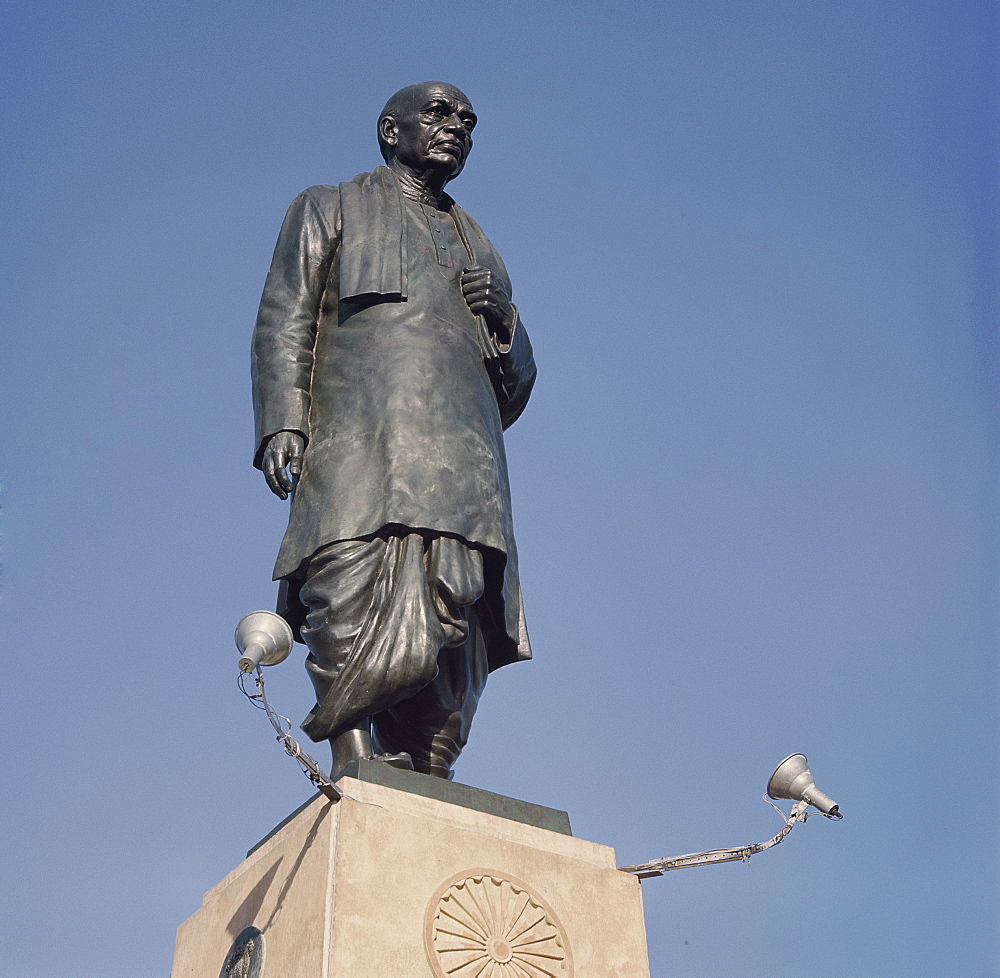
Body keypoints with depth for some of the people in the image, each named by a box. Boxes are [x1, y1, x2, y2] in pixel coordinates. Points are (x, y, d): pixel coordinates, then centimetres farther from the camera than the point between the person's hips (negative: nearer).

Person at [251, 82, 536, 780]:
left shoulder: (479, 247, 35)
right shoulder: (330, 209, 24)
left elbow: (518, 383, 30)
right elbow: (284, 322, 9)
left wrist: (503, 319, 8)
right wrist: (282, 421, -8)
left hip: (462, 460, 4)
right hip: (362, 442, -3)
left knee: (451, 637, -10)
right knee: (358, 614, -22)